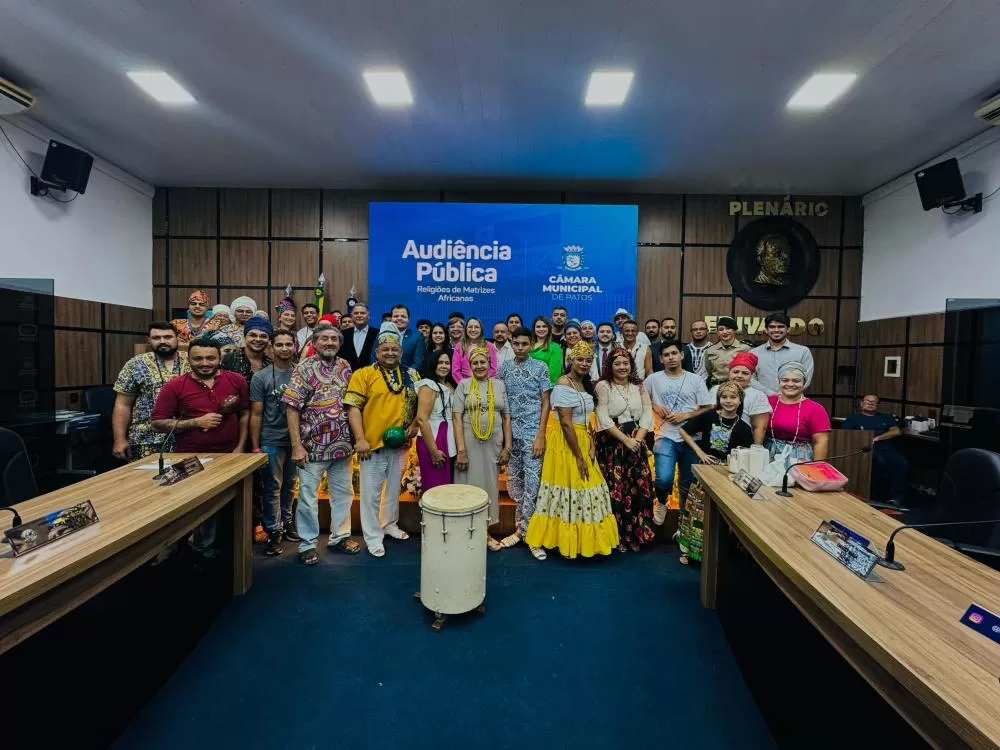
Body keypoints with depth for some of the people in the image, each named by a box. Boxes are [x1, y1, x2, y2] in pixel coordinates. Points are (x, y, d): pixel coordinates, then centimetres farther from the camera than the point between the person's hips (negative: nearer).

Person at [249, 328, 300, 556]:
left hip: (296, 440, 2)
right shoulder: (260, 377, -4)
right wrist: (255, 446, -5)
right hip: (271, 441, -2)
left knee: (289, 485, 16)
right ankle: (274, 531, 16)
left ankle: (286, 521, 31)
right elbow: (256, 415, -3)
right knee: (273, 488, 5)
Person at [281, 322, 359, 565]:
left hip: (342, 444, 5)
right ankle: (307, 544, 21)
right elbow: (292, 408, -11)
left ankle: (340, 536, 30)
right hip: (312, 445, -4)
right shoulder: (304, 368, -8)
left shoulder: (345, 367, 6)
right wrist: (297, 446, -16)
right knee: (308, 497, 7)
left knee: (343, 493, 14)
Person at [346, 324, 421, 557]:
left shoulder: (411, 375, 7)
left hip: (399, 444, 4)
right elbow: (353, 407, -11)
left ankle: (390, 524, 38)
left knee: (394, 488, 19)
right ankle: (373, 536, 18)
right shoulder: (363, 374, -6)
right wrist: (360, 439, -18)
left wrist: (413, 426, -3)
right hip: (372, 443, -4)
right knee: (371, 492, 5)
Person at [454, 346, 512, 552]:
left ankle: (484, 531, 24)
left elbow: (506, 417, 7)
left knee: (489, 485, 10)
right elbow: (457, 418, -7)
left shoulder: (499, 385, 7)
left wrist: (507, 447, 1)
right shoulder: (464, 385, -1)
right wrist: (461, 450, -14)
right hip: (469, 443, -3)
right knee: (470, 485, 4)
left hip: (493, 444, 3)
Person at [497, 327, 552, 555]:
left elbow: (545, 403, -3)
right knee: (514, 481, 10)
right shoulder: (504, 368, 7)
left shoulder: (540, 367, -1)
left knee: (532, 483, -4)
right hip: (510, 432, 4)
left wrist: (541, 435, -10)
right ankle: (521, 527, 24)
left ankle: (526, 530, 8)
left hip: (532, 433, -3)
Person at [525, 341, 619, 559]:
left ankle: (583, 540, 29)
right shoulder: (564, 384, -17)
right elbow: (566, 423, -21)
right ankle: (566, 540, 16)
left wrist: (592, 445, -1)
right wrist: (579, 457, -19)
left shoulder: (586, 384, 11)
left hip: (582, 440, 9)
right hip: (565, 443, -9)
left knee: (585, 488, 14)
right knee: (569, 488, 0)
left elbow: (586, 420, 14)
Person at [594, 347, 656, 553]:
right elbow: (603, 419, -10)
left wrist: (638, 439, -10)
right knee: (616, 489, -3)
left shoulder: (639, 387, 11)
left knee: (638, 488, 3)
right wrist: (625, 439, -13)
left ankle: (635, 535, 18)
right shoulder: (603, 386, -2)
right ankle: (617, 536, 12)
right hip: (611, 444, -4)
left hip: (636, 443, 4)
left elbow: (647, 415, 5)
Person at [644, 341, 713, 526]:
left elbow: (707, 409, 3)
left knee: (689, 483, 12)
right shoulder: (653, 379, 3)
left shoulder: (696, 380, 3)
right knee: (664, 479, -19)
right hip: (666, 437, -1)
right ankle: (661, 503, 15)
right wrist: (655, 407, -3)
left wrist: (686, 415, -11)